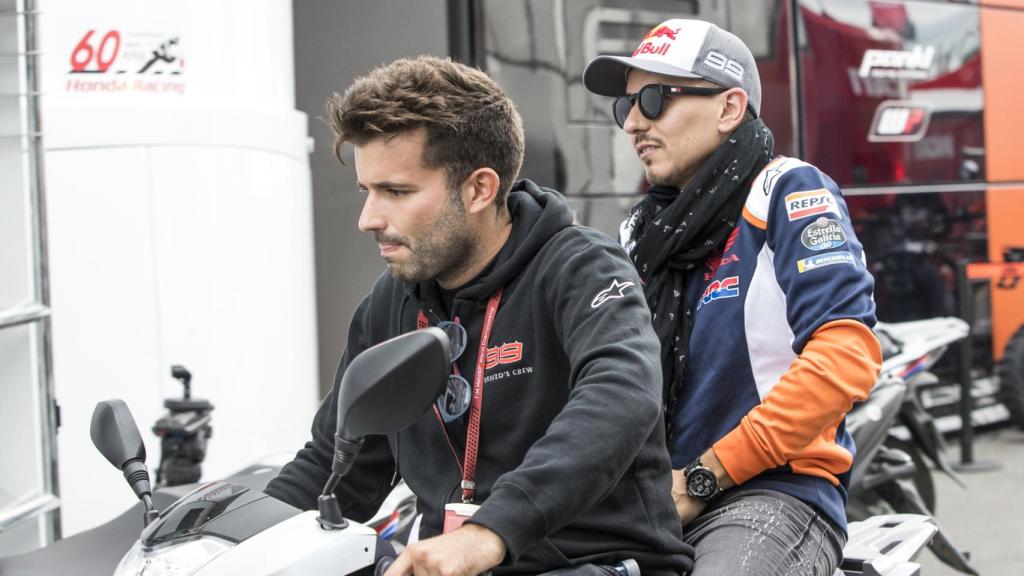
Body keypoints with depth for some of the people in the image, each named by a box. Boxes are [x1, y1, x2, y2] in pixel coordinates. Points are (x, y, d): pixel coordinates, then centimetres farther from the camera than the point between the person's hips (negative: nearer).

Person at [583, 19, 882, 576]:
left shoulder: (788, 191, -2)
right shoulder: (642, 231, 18)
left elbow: (846, 357, -15)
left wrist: (703, 478, -14)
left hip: (774, 493, -6)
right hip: (651, 503, 6)